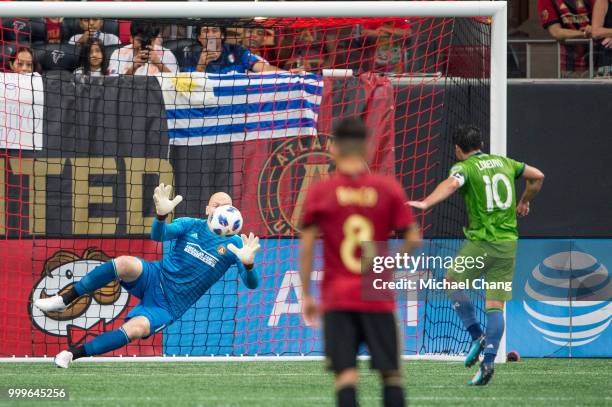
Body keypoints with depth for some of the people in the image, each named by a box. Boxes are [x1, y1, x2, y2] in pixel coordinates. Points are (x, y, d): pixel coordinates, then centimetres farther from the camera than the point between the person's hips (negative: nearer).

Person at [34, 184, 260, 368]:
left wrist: (247, 262, -38)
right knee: (124, 263, -32)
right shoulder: (191, 226, 0)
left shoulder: (233, 245, -4)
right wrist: (162, 214, -40)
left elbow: (251, 283, -14)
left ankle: (72, 355, -21)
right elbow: (159, 235, -17)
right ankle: (64, 301, -20)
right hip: (155, 279, 1)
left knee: (137, 328, -32)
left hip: (168, 307, -1)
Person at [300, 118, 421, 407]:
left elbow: (306, 247, -3)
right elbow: (413, 239, -1)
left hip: (337, 299, -1)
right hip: (379, 297, 1)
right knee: (391, 372, 8)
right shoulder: (389, 188, 0)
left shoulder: (319, 192, -2)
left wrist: (305, 295, 4)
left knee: (345, 373, -4)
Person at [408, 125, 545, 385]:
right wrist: (524, 202, 38)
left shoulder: (464, 167, -5)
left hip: (481, 242, -5)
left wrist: (426, 203, -39)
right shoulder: (504, 163, 13)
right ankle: (488, 360, -7)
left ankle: (477, 336, 8)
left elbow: (451, 184, -27)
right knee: (496, 304, 4)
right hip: (508, 243, 5)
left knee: (452, 282, 18)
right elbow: (537, 176, 23)